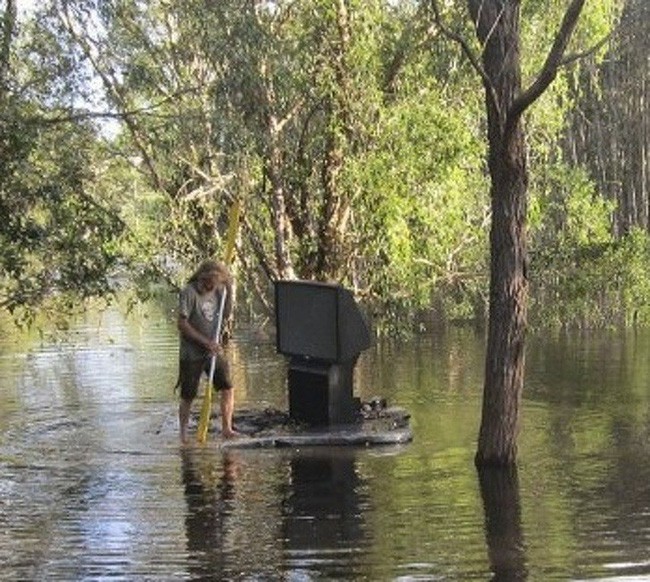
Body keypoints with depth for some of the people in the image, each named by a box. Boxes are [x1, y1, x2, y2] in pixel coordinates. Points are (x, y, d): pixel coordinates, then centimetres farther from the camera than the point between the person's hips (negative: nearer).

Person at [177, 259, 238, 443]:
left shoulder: (217, 291, 4)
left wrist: (229, 290, -5)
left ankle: (226, 428, 7)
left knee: (227, 388, -2)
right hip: (192, 354, -5)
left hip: (214, 350, 5)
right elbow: (182, 325, -18)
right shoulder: (188, 293, -15)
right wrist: (206, 342, -20)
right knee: (188, 396, 3)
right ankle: (183, 434, 16)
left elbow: (226, 314, 8)